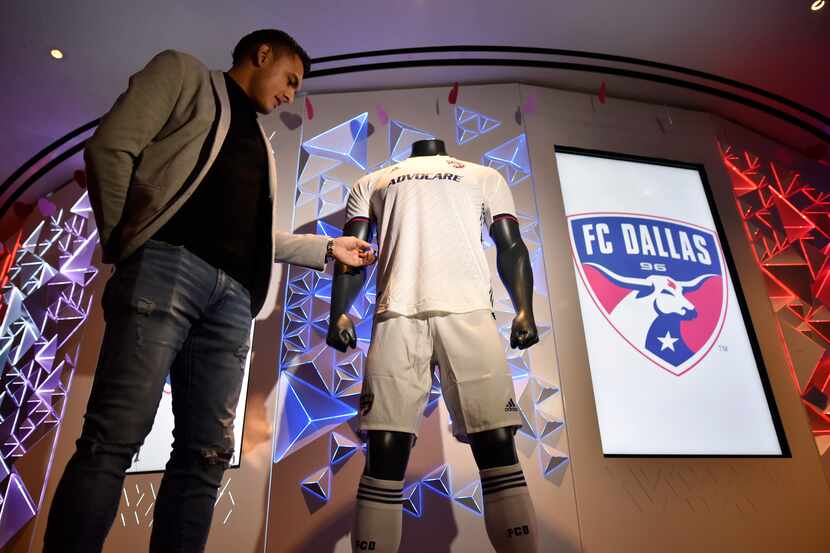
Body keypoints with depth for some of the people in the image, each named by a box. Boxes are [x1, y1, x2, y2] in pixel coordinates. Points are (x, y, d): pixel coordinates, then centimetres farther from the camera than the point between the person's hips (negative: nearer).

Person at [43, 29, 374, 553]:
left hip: (233, 294, 6)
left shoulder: (260, 144, 33)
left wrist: (328, 248, 27)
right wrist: (122, 242, -2)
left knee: (206, 452, -1)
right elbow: (111, 147, 3)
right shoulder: (184, 72, 17)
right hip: (168, 265, -6)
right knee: (116, 437, -14)